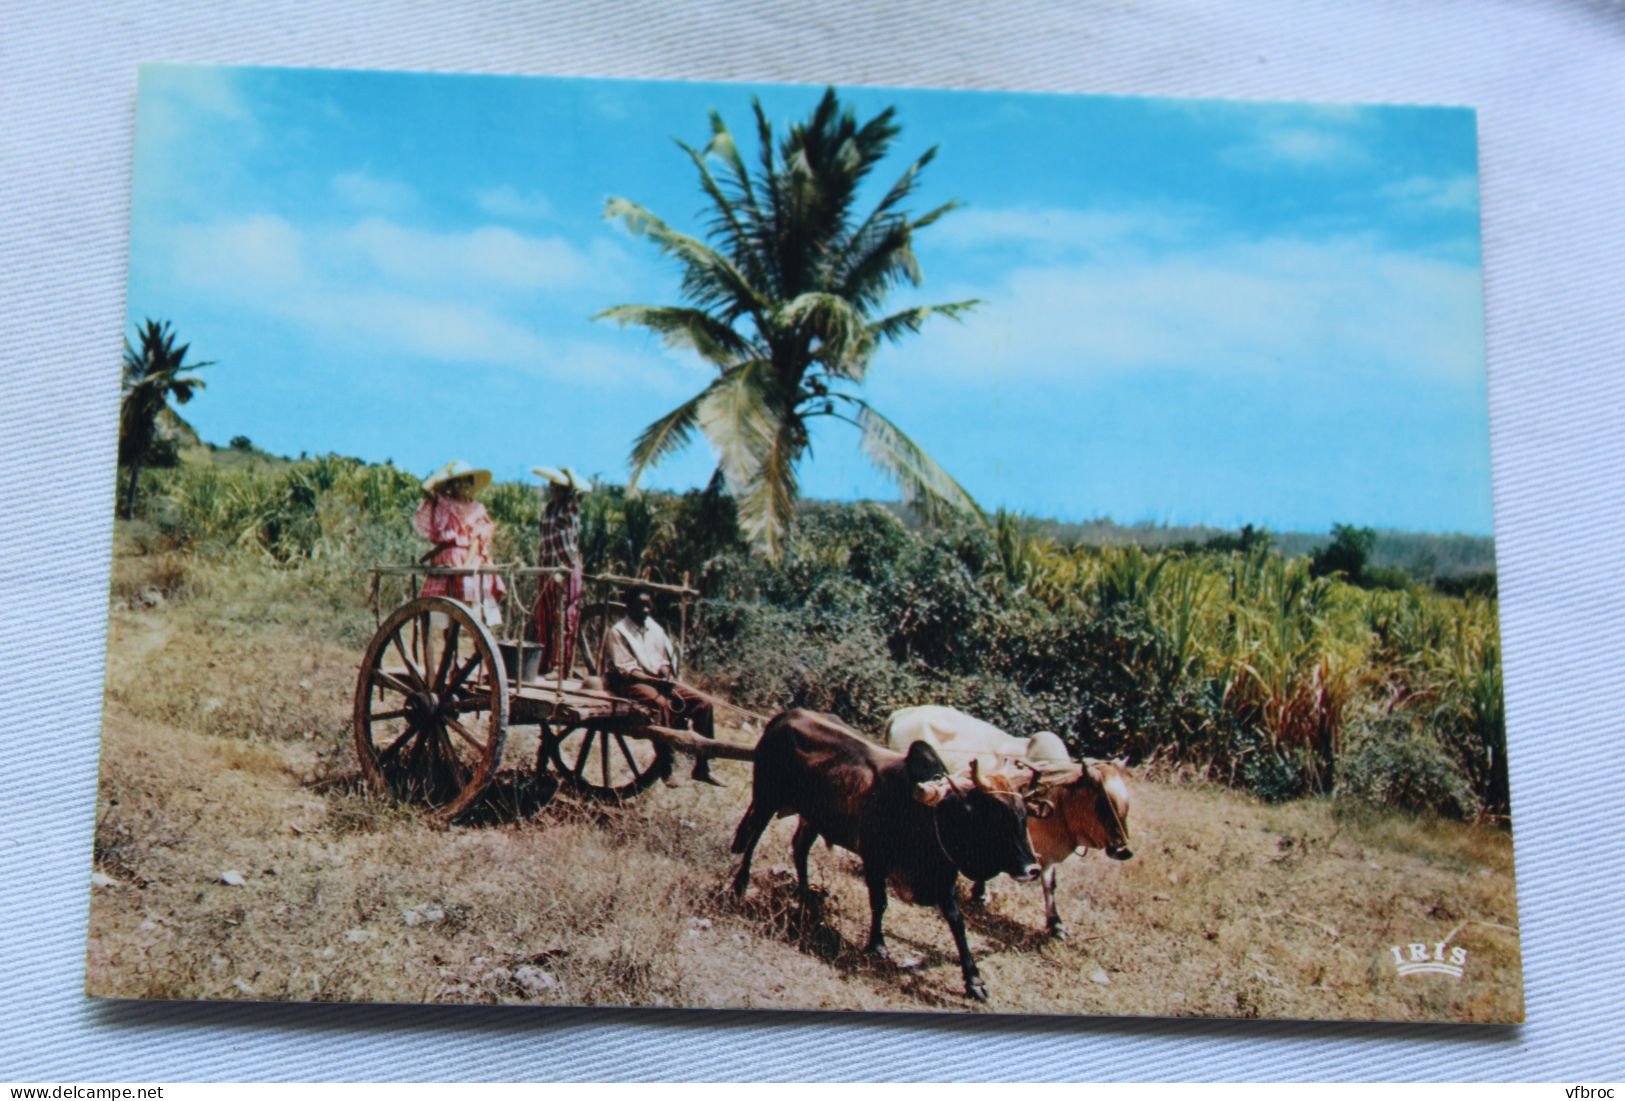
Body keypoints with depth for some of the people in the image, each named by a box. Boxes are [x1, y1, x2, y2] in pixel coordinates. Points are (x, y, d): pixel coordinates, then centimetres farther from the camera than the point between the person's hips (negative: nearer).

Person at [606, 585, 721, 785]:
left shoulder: (655, 629, 14)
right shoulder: (618, 632, -6)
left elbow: (669, 659, 17)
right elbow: (625, 669, -13)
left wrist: (665, 670, -7)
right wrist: (655, 679, -22)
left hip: (661, 679, 7)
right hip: (633, 683, -7)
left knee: (703, 702, -9)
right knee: (662, 704, -37)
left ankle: (702, 767, -4)